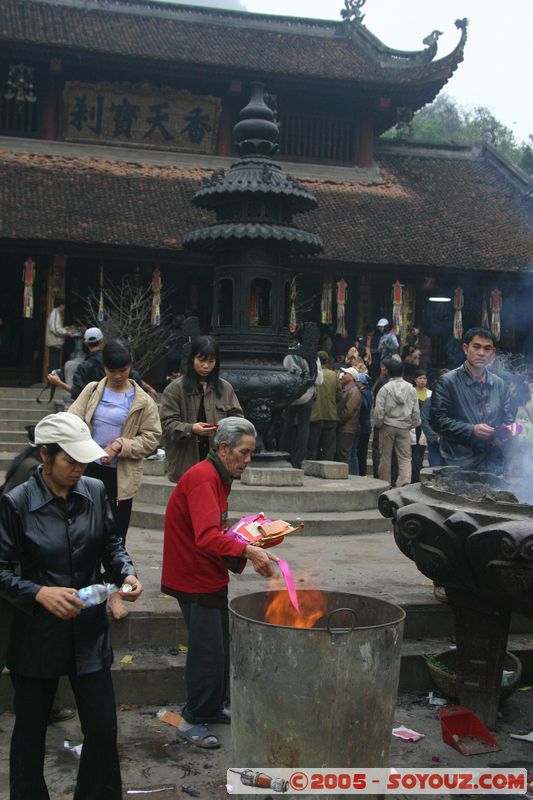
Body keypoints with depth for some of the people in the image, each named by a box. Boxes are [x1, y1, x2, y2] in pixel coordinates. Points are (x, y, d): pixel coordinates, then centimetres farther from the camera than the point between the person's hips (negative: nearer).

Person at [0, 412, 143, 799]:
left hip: (89, 630, 3)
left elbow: (112, 544, 9)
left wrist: (127, 573, -10)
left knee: (103, 727, 7)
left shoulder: (95, 492, -3)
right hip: (37, 635, -3)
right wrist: (40, 593, -27)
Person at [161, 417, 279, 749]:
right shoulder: (203, 479, -23)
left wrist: (246, 543, 7)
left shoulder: (218, 477, 11)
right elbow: (207, 537, -36)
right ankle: (194, 720, 10)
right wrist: (248, 552, -45)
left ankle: (212, 709, 33)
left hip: (211, 576, 11)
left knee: (220, 647, 19)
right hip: (195, 580, -11)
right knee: (208, 652, -4)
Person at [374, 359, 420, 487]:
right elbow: (416, 411, 5)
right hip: (404, 427, 2)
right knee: (405, 457, 2)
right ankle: (405, 482, -16)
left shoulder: (385, 388, -8)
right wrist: (413, 425, 16)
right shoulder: (411, 388, 3)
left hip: (388, 426, -2)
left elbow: (378, 411, -9)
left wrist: (378, 424, 6)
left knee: (386, 456, 9)